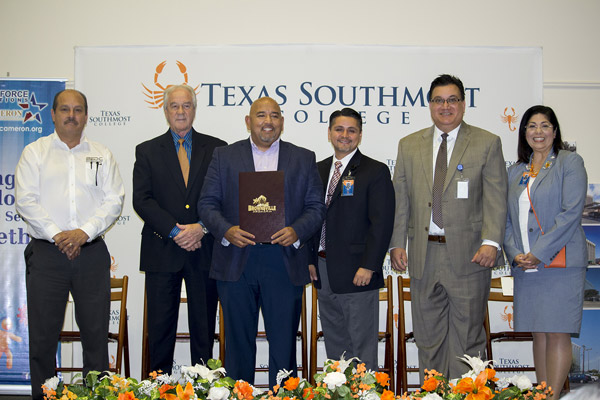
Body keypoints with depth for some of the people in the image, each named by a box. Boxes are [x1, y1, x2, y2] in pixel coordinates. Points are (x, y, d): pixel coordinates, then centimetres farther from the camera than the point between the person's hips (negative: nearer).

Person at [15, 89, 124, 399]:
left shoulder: (102, 155, 11)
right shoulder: (34, 152, 7)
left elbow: (114, 200, 3)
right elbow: (26, 201, -2)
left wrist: (85, 232, -11)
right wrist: (57, 234, -12)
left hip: (92, 254, 1)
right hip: (46, 254, -1)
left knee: (96, 332, 4)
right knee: (43, 334, 3)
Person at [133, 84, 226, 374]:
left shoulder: (216, 148, 8)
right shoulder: (147, 151, 8)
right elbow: (142, 200, -2)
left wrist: (201, 228, -13)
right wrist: (175, 231, -13)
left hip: (204, 251, 0)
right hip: (162, 252, 0)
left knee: (204, 326, 7)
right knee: (160, 328, 4)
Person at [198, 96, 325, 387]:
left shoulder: (304, 159, 11)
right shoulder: (224, 156, 10)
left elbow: (316, 207, 7)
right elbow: (207, 204, 6)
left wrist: (297, 231, -12)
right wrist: (226, 230, -13)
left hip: (284, 264, 0)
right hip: (236, 262, 0)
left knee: (284, 344, 4)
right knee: (238, 343, 8)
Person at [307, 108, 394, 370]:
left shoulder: (376, 172, -5)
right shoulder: (318, 170, 13)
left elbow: (382, 223, -12)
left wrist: (368, 266, -18)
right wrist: (311, 258, 7)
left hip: (357, 273, -6)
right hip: (324, 273, 6)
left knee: (362, 345, 1)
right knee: (334, 344, 15)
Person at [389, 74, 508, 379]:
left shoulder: (487, 143, 3)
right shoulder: (409, 145, 11)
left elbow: (496, 199, -4)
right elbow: (400, 199, 10)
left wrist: (491, 242, -16)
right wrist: (396, 243, 1)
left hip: (468, 254, -3)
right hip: (424, 254, 3)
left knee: (467, 336, 4)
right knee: (427, 335, 11)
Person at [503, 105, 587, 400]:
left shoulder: (570, 163, 1)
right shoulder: (515, 172, 16)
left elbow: (571, 213, -10)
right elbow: (507, 219, 13)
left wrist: (539, 253, -15)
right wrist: (515, 254, -4)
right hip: (525, 266, 5)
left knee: (557, 333, -5)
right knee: (538, 334, 9)